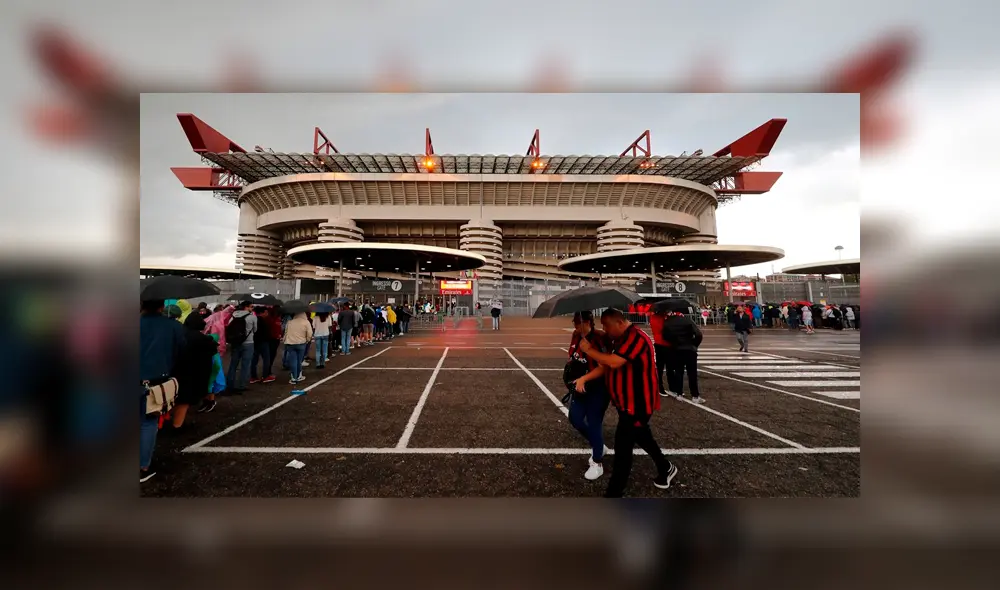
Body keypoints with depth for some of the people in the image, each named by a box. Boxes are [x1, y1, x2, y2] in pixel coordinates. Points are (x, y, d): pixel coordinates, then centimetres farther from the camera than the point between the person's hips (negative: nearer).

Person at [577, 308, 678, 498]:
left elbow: (613, 362, -33)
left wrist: (589, 350, -22)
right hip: (628, 402, 10)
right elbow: (607, 365, 14)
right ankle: (666, 468, 48)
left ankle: (614, 494, 3)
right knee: (642, 437, 26)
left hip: (637, 403, -10)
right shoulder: (620, 339, 9)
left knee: (622, 447, -6)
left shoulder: (635, 338, -24)